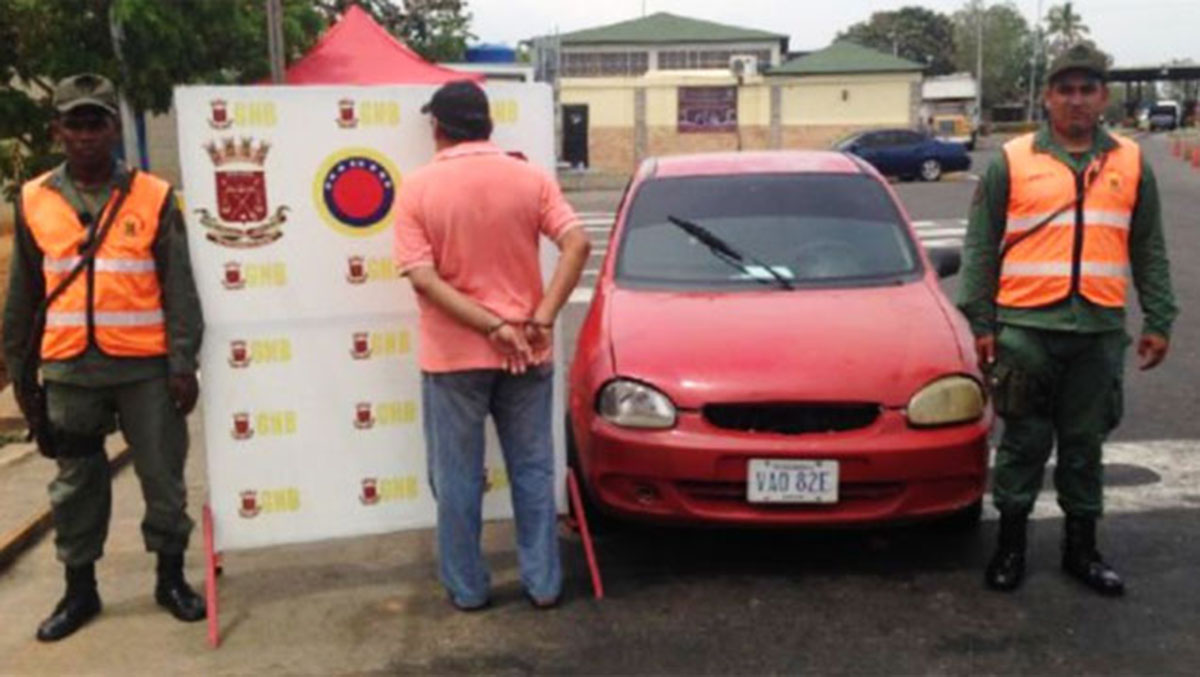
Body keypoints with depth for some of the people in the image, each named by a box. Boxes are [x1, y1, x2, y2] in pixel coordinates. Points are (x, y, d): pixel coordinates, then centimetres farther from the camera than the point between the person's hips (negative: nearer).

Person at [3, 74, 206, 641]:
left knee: (162, 475, 7)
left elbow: (180, 289, -3)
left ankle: (171, 578, 23)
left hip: (145, 365, -2)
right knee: (76, 483, 12)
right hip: (69, 369, 2)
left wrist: (183, 363, -8)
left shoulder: (154, 198, -2)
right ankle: (79, 589, 26)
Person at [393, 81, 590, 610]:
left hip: (452, 354, -2)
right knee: (533, 469, 13)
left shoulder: (419, 188, -6)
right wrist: (543, 318, -14)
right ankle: (543, 582, 19)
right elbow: (577, 244, -12)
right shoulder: (530, 178, -1)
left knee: (457, 476, 10)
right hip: (527, 351, 2)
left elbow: (423, 278, -15)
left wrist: (491, 326, -15)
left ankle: (466, 588, 20)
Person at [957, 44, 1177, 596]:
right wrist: (979, 322, -4)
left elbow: (1149, 252, 13)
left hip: (1100, 330, 2)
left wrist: (1158, 322, 7)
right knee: (1024, 441, 5)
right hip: (1027, 327, -2)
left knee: (1085, 444, 11)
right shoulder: (1012, 162, 1)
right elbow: (980, 248, 1)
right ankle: (1011, 544, 18)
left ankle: (1081, 548, 24)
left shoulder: (1130, 164, 9)